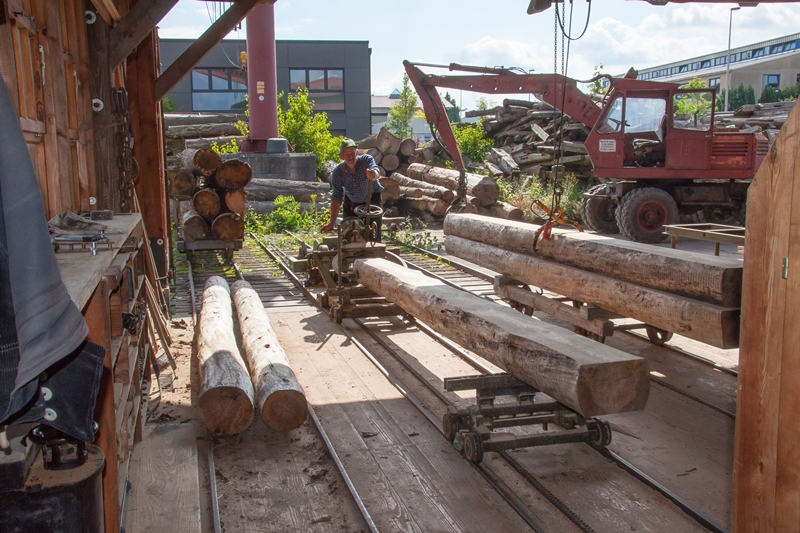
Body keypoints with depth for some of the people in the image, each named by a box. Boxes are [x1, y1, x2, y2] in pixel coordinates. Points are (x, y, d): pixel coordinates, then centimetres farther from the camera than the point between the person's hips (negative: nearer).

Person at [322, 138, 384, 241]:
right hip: (352, 202, 2)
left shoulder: (366, 160, -25)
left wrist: (374, 175, -73)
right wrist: (332, 223, -26)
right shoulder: (337, 172, -19)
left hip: (372, 199, -2)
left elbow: (376, 172, -46)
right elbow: (336, 198, -18)